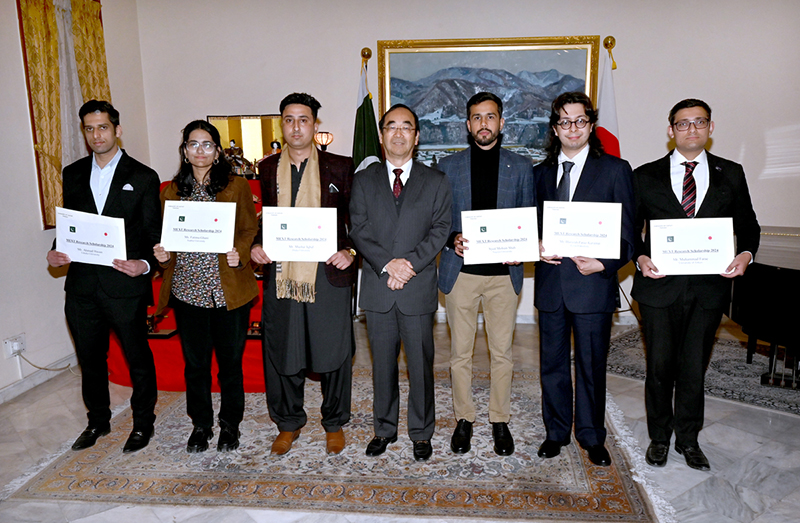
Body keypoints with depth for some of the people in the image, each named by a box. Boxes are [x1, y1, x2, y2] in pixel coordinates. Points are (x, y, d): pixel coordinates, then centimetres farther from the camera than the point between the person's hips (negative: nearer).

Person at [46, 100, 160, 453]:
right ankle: (98, 421, 36)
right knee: (90, 358, 17)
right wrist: (56, 252, -4)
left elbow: (154, 235, -3)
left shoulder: (142, 177, -2)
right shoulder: (73, 174, 11)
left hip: (125, 285, -4)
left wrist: (145, 264, -21)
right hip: (82, 285, 4)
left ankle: (143, 422, 27)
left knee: (138, 358, 8)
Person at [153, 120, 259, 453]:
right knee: (195, 361, 11)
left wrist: (241, 254, -16)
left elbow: (250, 231, 2)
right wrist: (163, 254, -6)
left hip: (229, 290, -2)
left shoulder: (236, 186, 2)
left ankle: (230, 425, 26)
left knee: (230, 360, 7)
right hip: (188, 289, 2)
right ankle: (200, 425, 29)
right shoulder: (172, 190, 10)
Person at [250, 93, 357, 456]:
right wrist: (256, 246, -2)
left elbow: (357, 219, 4)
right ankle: (288, 422, 31)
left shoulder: (339, 167, 3)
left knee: (333, 351, 7)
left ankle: (334, 422, 28)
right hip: (279, 273, 2)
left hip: (328, 274, -2)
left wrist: (350, 251, -11)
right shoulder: (267, 169, 10)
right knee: (281, 352, 10)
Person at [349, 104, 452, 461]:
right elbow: (358, 231, 0)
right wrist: (387, 263, -15)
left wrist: (411, 263, -16)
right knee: (382, 364, 12)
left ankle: (421, 432, 25)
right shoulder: (363, 181, 8)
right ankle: (384, 429, 29)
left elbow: (440, 230, -2)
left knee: (420, 364, 8)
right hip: (377, 288, 1)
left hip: (418, 288, -1)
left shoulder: (435, 182, 6)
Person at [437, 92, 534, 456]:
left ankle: (500, 420, 25)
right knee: (460, 352, 7)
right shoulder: (448, 166, 7)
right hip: (460, 271, 0)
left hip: (503, 272, 0)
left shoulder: (521, 168, 7)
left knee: (502, 352, 8)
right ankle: (464, 419, 24)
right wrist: (451, 240, -14)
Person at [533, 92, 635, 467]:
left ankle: (591, 436, 27)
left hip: (593, 282, -3)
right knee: (552, 363, 12)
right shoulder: (541, 173, 12)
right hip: (550, 283, 3)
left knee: (591, 365, 7)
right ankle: (556, 431, 30)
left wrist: (603, 263, -16)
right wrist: (538, 248, -7)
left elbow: (626, 232, -1)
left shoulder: (614, 169, 1)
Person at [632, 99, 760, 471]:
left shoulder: (731, 174, 8)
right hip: (659, 286, -1)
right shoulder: (646, 176, 4)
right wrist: (641, 258, -13)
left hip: (709, 287, 1)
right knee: (660, 367, 7)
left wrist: (746, 253, -9)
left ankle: (688, 440, 29)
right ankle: (659, 437, 27)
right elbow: (631, 228, 5)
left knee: (694, 368, 10)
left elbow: (747, 224, 12)